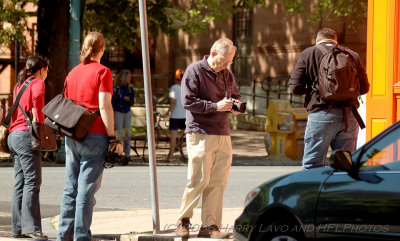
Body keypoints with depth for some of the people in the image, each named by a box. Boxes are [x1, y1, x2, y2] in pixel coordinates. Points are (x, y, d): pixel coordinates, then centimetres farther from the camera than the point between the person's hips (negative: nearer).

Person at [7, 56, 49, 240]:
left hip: (14, 135, 9)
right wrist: (39, 121, -18)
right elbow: (37, 99, -23)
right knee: (32, 181, -11)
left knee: (20, 182, 8)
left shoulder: (19, 84, 22)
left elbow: (16, 110, 17)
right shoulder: (37, 83, -2)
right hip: (27, 134, -8)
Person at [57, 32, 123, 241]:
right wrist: (112, 138, -10)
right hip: (94, 136, -6)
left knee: (70, 188, 10)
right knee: (87, 189, -4)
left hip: (72, 137, 6)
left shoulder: (73, 73, 13)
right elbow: (104, 107, -12)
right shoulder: (102, 72, -6)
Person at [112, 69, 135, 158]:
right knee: (119, 134, -7)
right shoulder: (116, 89, -7)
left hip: (127, 113, 4)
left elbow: (132, 102, 14)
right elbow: (112, 102, -6)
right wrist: (111, 116, -10)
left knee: (127, 134, 3)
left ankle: (127, 154, 6)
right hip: (118, 112, -4)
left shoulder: (130, 89, 8)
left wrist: (129, 100, -11)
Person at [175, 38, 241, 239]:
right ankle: (183, 221, 8)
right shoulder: (194, 71, -4)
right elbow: (188, 101, -11)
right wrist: (216, 106, -17)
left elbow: (235, 95, 28)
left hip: (223, 135, 6)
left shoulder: (227, 74, 16)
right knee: (199, 181, -8)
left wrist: (234, 105, 4)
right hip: (200, 133, -6)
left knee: (218, 182, 1)